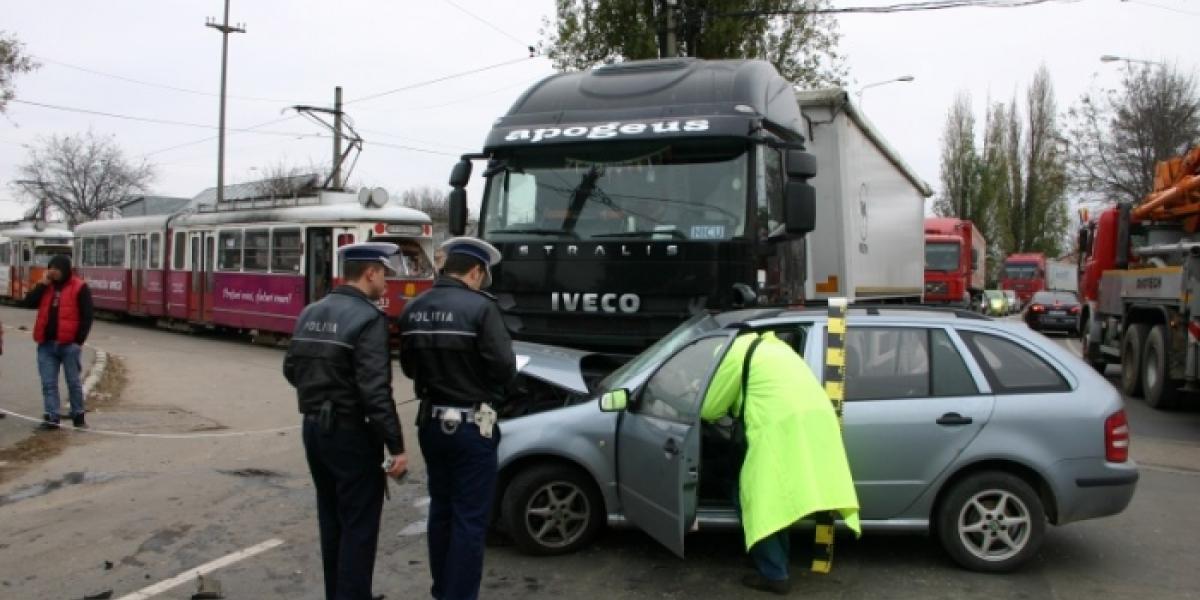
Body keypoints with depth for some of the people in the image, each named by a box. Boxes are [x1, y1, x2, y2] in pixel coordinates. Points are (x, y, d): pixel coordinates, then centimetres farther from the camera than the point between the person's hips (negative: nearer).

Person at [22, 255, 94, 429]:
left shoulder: (79, 287, -4)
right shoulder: (46, 286, 12)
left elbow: (87, 316, -7)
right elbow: (27, 303, 1)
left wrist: (79, 340, -12)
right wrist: (42, 284, -7)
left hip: (69, 344, -5)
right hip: (46, 344, 5)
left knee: (74, 382, 6)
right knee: (48, 383, 3)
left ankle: (78, 415, 16)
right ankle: (51, 417, 6)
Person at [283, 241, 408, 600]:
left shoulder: (310, 313, 7)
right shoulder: (368, 318, -18)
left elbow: (291, 370, 14)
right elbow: (375, 390, -24)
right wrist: (396, 446, -20)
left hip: (314, 427, 8)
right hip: (351, 433, -8)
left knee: (332, 519, 19)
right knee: (359, 525, 2)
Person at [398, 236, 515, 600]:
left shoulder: (414, 309, 3)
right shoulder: (480, 308, -17)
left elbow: (409, 368, 12)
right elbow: (504, 370, -19)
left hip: (431, 422, 7)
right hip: (471, 425, -7)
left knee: (441, 511, 19)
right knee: (470, 518, 2)